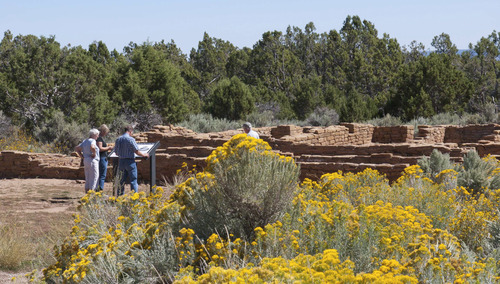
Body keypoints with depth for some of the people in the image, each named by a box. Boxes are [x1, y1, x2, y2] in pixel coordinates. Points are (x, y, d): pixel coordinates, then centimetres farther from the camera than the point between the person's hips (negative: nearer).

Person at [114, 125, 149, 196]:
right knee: (133, 180, 1)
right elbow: (137, 151, -12)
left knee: (121, 181, 12)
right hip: (130, 162, -5)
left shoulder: (118, 139, 6)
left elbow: (116, 153, 13)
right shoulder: (131, 139, -12)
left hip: (121, 161, 5)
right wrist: (144, 154, 6)